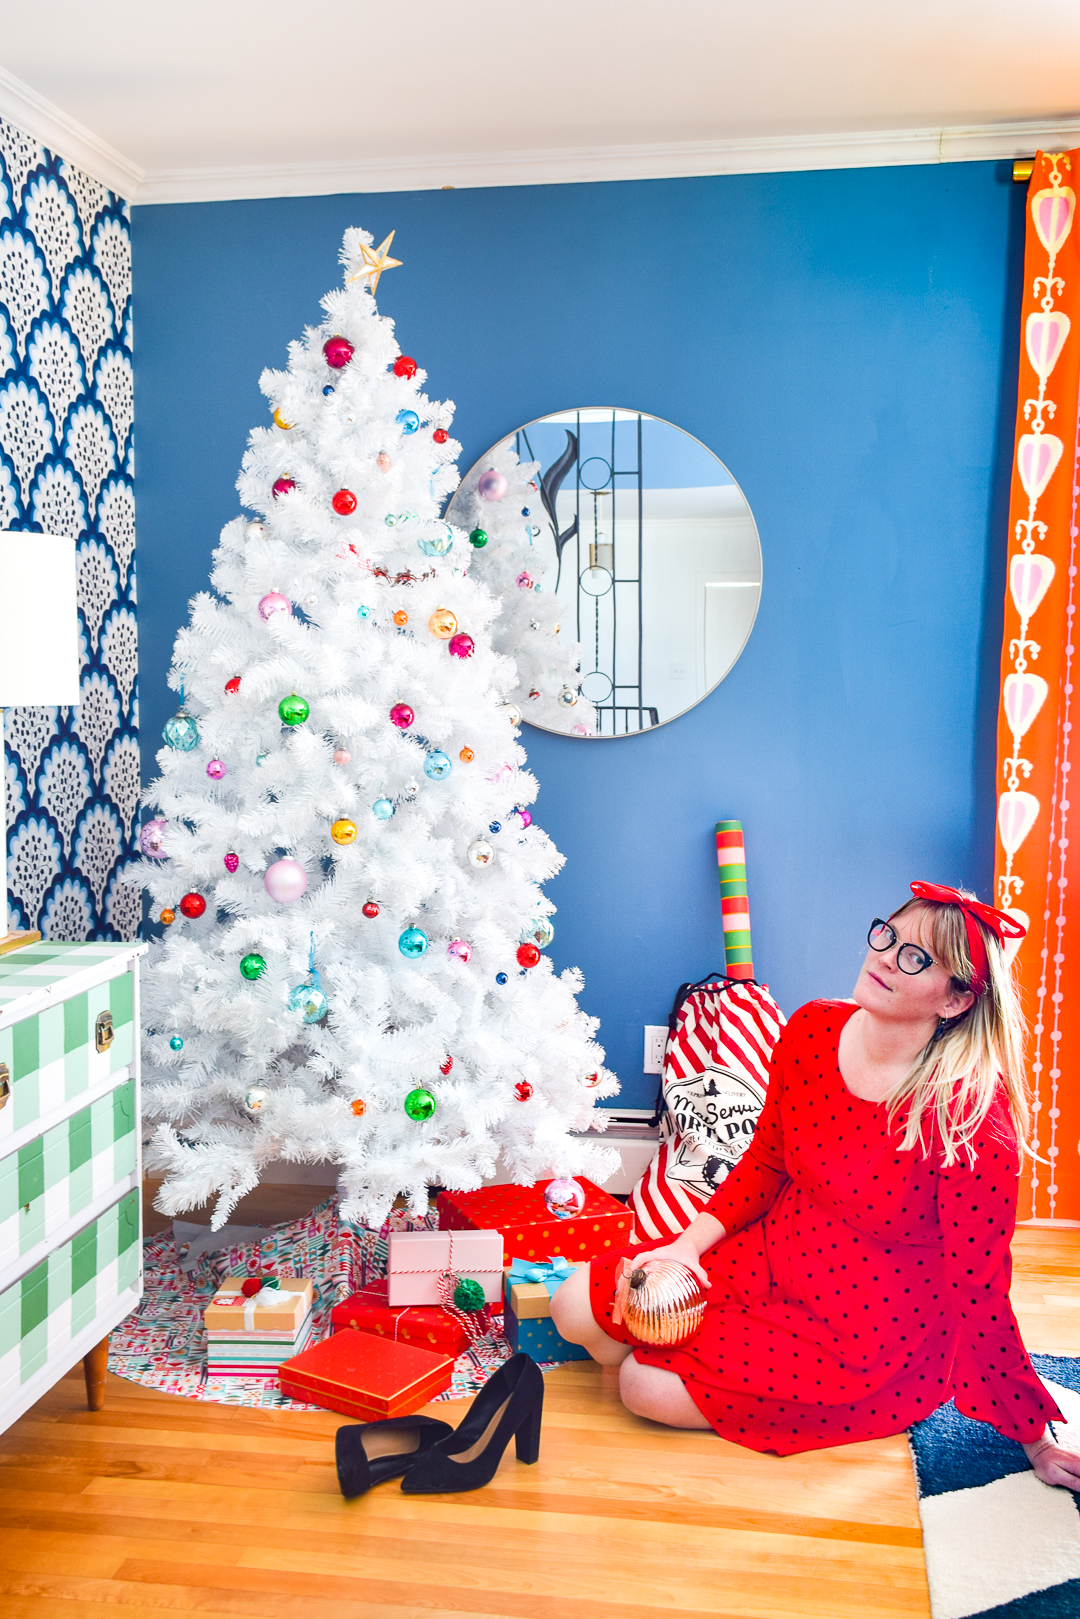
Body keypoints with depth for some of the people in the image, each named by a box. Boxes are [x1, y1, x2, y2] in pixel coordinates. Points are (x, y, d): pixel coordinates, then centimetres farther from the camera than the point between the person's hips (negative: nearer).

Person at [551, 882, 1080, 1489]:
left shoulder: (973, 1115, -26)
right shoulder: (811, 1031, -9)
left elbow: (976, 1293, -17)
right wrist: (689, 1244, -3)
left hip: (869, 1338, -5)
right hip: (770, 1261, 6)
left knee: (651, 1386, -14)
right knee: (578, 1308, -2)